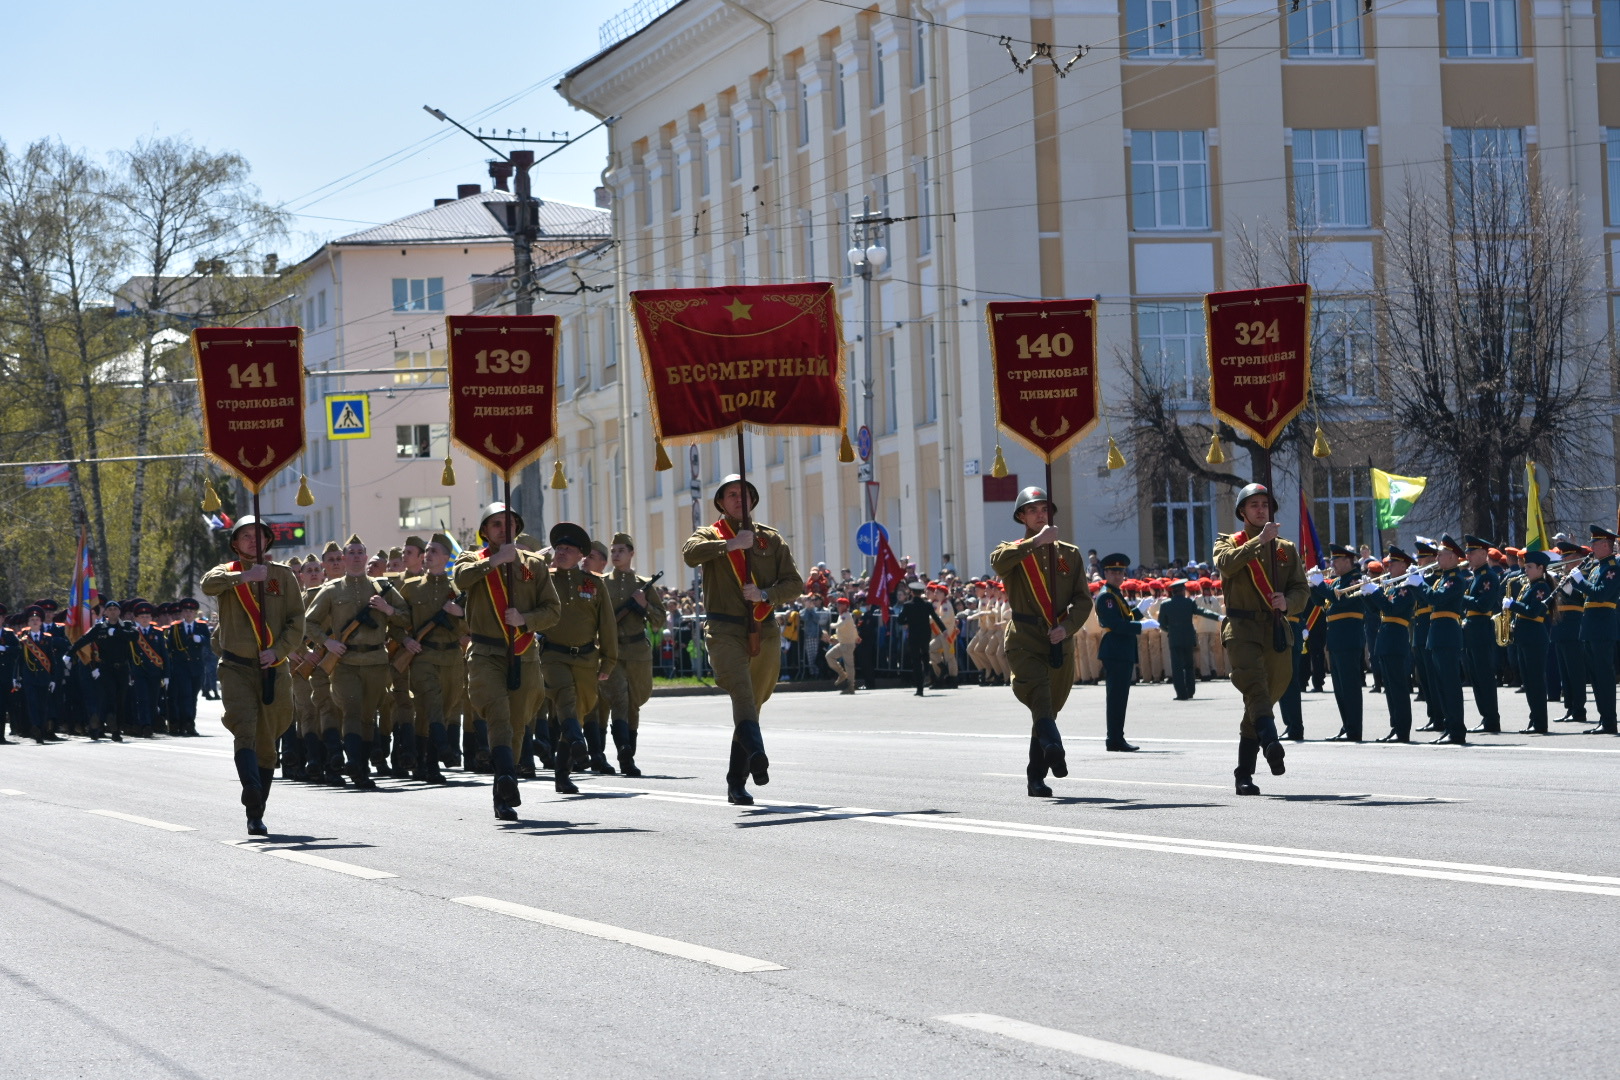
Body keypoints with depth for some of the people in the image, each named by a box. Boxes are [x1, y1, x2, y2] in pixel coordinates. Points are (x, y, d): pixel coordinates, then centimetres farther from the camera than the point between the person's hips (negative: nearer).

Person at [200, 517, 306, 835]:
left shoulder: (283, 576, 10)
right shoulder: (227, 573, 7)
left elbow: (296, 621, 4)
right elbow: (209, 584, -17)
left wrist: (278, 651, -11)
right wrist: (244, 576, -27)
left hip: (273, 670, 2)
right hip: (236, 669, -2)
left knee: (267, 743, 6)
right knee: (245, 731, -21)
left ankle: (256, 815, 15)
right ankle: (252, 793, -38)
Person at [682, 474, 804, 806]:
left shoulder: (770, 538, 15)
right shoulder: (710, 535, 9)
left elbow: (794, 582, 7)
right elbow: (690, 553, -16)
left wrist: (765, 595, -10)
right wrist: (731, 544, -18)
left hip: (764, 632, 4)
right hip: (724, 631, -4)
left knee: (752, 703, 7)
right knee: (741, 689, -27)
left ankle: (737, 783, 14)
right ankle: (757, 753, -49)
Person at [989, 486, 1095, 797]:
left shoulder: (1069, 554, 14)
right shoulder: (1014, 551, 7)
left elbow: (1083, 599, 8)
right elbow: (999, 562, -19)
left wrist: (1067, 626, -10)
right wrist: (1036, 541, -22)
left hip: (1060, 642, 3)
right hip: (1024, 640, -3)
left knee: (1049, 707, 7)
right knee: (1038, 690, -28)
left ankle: (1036, 777, 17)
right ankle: (1054, 748, -50)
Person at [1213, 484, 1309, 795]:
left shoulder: (1287, 549, 19)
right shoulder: (1228, 543, 11)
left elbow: (1302, 590, 10)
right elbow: (1227, 564, -13)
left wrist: (1287, 602, -12)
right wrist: (1260, 540, -16)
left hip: (1277, 631, 4)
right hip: (1242, 629, -4)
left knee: (1266, 696, 5)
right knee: (1255, 687, -26)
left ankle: (1244, 774, 12)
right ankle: (1271, 744, -48)